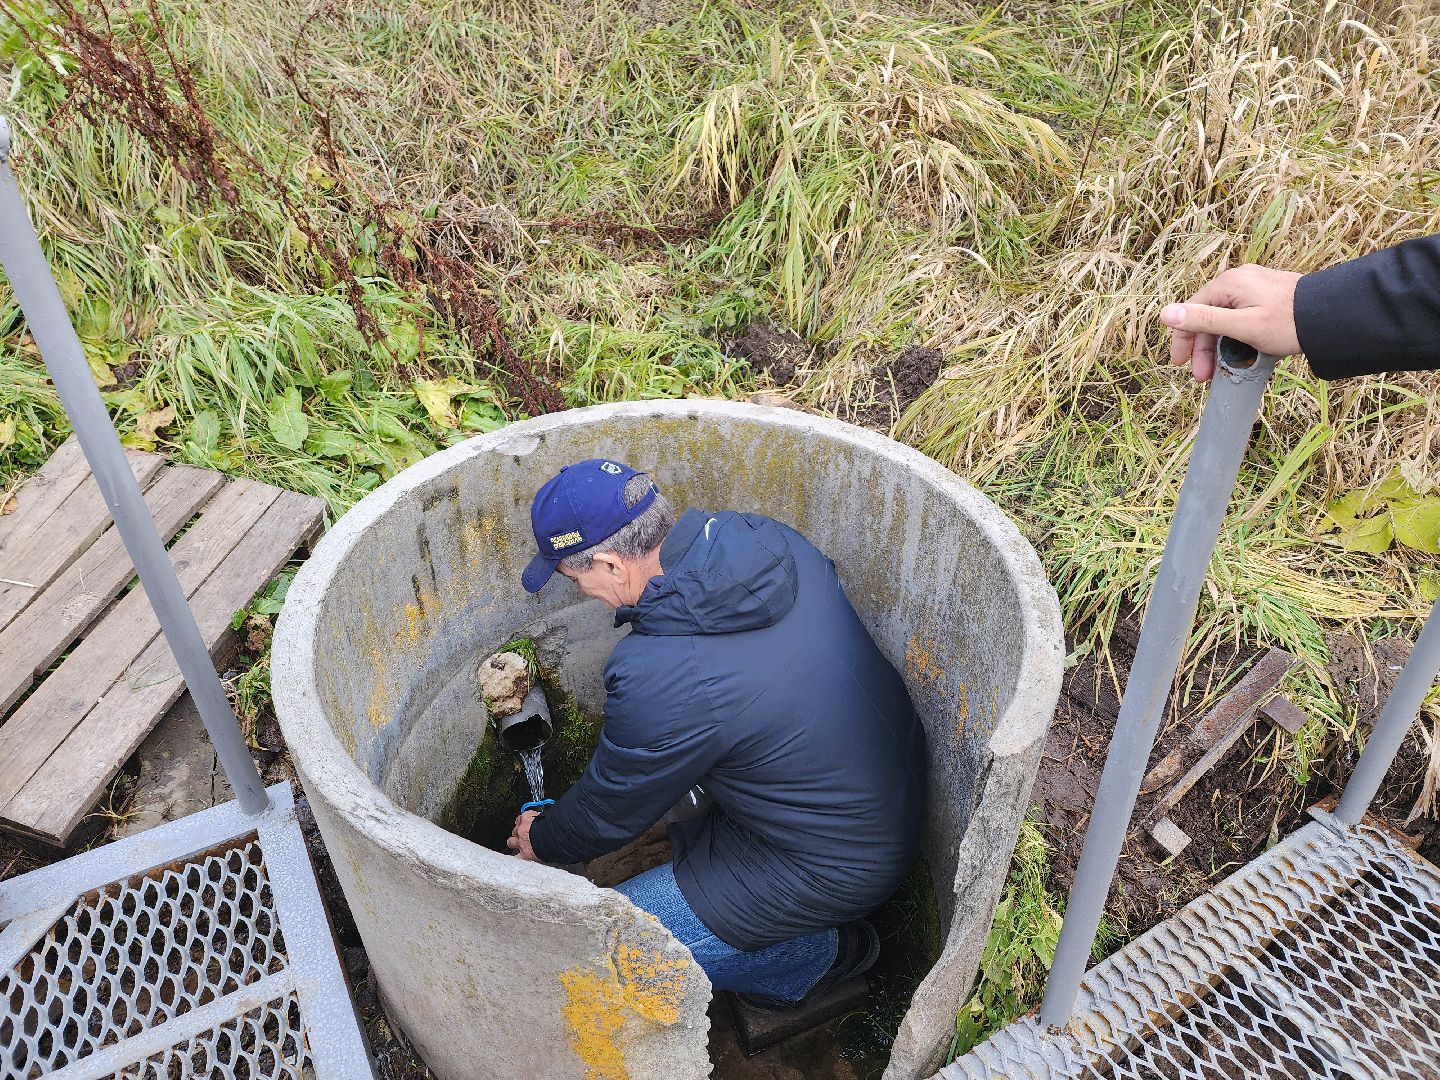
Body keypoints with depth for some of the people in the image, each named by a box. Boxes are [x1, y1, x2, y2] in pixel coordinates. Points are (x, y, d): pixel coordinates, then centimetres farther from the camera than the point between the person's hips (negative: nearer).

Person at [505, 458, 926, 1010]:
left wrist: (543, 841, 11)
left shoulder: (657, 682, -32)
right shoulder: (771, 538, -11)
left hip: (842, 866, -8)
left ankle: (821, 954, 11)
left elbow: (609, 810, -11)